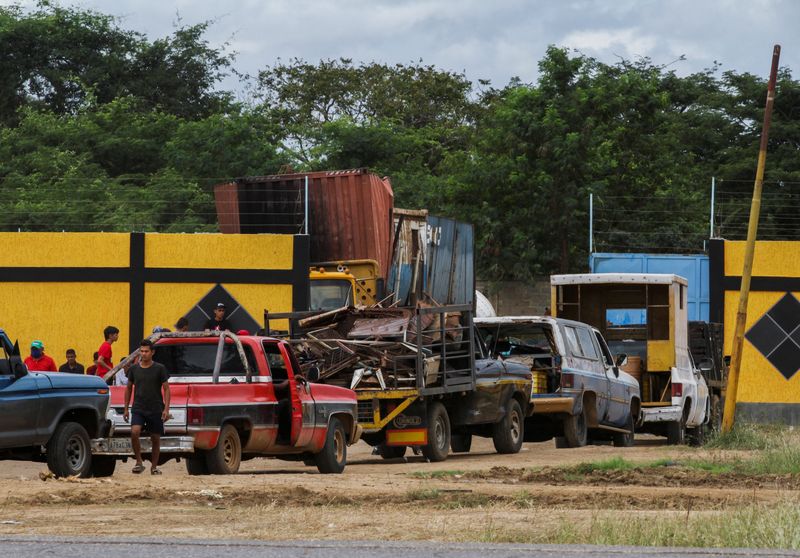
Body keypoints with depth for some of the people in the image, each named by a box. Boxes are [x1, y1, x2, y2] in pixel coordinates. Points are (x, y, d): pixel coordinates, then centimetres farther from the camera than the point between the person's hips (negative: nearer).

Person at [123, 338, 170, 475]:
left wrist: (166, 409, -8)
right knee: (134, 432, -21)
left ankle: (154, 467, 19)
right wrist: (126, 409, 11)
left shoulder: (160, 369, -1)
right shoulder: (134, 369, 6)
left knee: (155, 439, 5)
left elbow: (166, 389, 0)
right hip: (138, 409, 1)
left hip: (155, 410, -1)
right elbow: (129, 388, 15)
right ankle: (139, 462, -9)